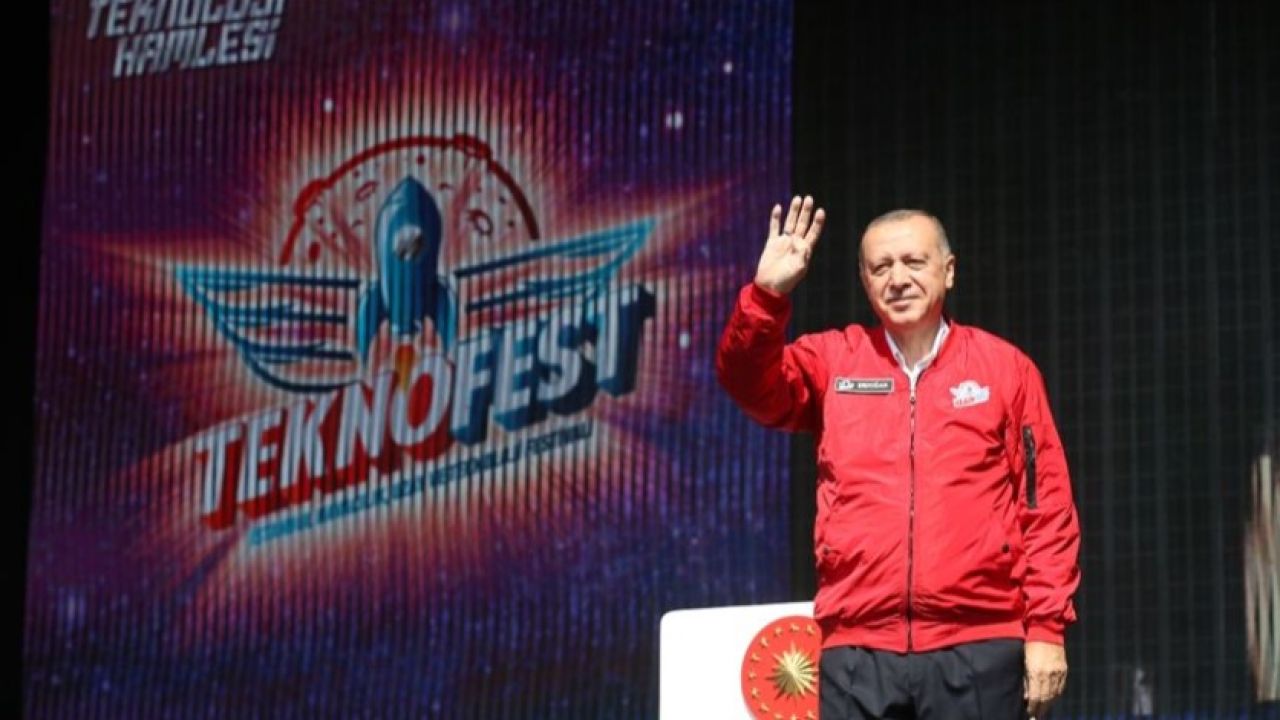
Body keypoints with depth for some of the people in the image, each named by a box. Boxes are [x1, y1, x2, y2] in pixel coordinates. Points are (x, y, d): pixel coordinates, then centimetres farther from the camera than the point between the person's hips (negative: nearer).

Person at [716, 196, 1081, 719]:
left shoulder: (1005, 367, 8)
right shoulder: (833, 362, 12)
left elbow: (1047, 506, 6)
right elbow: (750, 382, -3)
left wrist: (1046, 628, -1)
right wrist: (767, 295, -19)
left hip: (976, 647, -1)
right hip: (858, 654, 1)